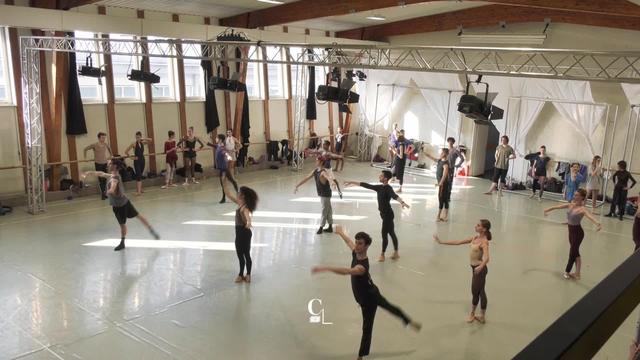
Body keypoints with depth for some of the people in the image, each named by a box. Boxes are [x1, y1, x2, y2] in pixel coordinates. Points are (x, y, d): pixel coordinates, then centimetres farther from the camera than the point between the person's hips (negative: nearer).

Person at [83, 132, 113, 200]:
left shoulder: (106, 144, -1)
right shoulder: (94, 145, -12)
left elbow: (109, 148, 24)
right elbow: (85, 149, 0)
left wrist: (110, 155, 23)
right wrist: (85, 157, 1)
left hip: (105, 163, 4)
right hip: (98, 163, -4)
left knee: (105, 179, 6)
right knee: (100, 179, -5)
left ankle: (104, 193, 16)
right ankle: (103, 193, -2)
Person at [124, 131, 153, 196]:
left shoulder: (142, 143, 6)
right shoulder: (134, 143, -9)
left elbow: (151, 140, 5)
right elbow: (126, 151, -11)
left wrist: (143, 139, -4)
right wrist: (132, 157, -9)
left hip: (142, 160, 6)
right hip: (137, 161, -6)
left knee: (140, 175, 13)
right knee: (138, 176, -13)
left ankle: (138, 190, 23)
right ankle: (138, 191, -18)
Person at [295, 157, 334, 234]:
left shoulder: (324, 172, -23)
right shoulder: (315, 171, 4)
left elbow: (328, 178, -45)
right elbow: (306, 178, 9)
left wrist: (332, 182, -68)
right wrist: (297, 186, 10)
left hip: (326, 194, -8)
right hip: (321, 194, 9)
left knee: (324, 211, 2)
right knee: (328, 210, 16)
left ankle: (321, 227, 13)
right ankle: (330, 227, 24)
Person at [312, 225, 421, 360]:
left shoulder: (363, 266, -40)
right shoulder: (355, 253, -14)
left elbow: (346, 271, -60)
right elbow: (348, 241, 8)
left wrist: (325, 268, -69)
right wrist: (341, 232, 27)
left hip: (368, 299, -10)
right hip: (372, 293, 10)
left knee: (367, 328, 5)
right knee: (390, 307, 29)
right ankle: (410, 322, 50)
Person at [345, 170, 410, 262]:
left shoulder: (388, 189, -19)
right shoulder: (380, 187, 6)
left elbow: (395, 196, -39)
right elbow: (366, 185, 12)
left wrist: (402, 202, -59)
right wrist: (352, 182, 18)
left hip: (387, 214, -8)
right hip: (384, 214, 8)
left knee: (384, 234, 1)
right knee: (391, 233, 13)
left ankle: (382, 255, 13)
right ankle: (396, 253, 21)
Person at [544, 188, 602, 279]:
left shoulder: (582, 209, -22)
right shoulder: (570, 205, -1)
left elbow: (590, 216, -40)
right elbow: (558, 206, 11)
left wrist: (597, 224, -59)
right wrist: (548, 209, 23)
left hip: (577, 232, -7)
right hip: (571, 231, 7)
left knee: (572, 252, 8)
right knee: (575, 252, 16)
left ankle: (567, 271, 26)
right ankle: (577, 273, 28)